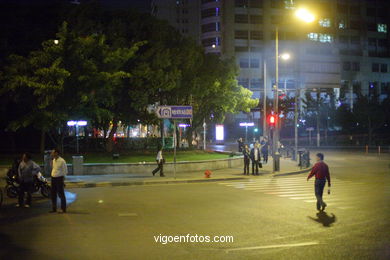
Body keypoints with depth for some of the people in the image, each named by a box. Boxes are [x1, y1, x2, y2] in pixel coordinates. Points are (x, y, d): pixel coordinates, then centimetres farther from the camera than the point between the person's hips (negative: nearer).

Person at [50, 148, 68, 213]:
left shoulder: (61, 161, -13)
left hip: (59, 178, -7)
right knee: (53, 194, 11)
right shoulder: (53, 160, 9)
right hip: (53, 178, 7)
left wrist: (63, 180, -10)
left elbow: (65, 171, -10)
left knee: (61, 194, -1)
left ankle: (63, 209, 7)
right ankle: (54, 208, 21)